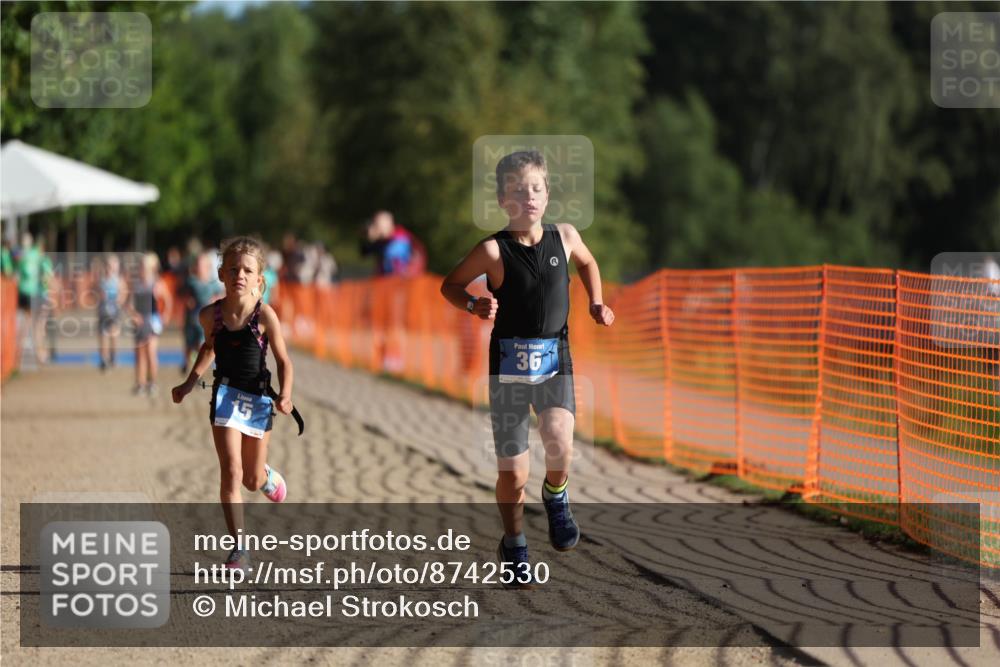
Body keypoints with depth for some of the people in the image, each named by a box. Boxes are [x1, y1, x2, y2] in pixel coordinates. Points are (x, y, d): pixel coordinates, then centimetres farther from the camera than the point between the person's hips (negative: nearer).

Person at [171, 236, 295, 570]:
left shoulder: (264, 315, -15)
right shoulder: (210, 314, -7)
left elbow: (283, 360, -7)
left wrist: (285, 395, -22)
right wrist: (189, 383, 15)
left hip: (258, 398, -1)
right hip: (226, 395, 1)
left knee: (253, 480, 11)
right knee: (231, 471, -13)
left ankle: (268, 476, 51)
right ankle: (239, 548, -10)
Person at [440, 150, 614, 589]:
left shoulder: (565, 237, -1)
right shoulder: (493, 250, -10)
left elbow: (587, 263, 22)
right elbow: (450, 285, 1)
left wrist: (596, 303, 8)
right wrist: (474, 305, -18)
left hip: (554, 359, 1)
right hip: (509, 362, -1)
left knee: (559, 442, -25)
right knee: (512, 471, 3)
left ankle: (555, 495, 8)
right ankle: (514, 545, 28)